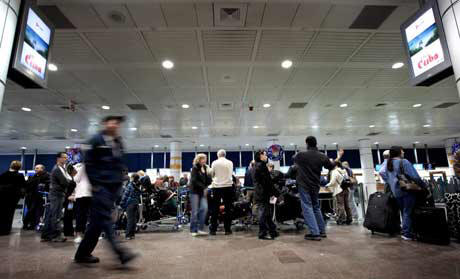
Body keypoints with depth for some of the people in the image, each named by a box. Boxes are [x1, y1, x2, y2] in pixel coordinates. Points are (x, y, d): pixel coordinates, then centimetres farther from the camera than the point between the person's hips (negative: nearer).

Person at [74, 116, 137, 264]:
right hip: (101, 186, -7)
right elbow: (88, 163, -7)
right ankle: (119, 251, -13)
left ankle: (83, 253, 22)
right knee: (105, 218, -9)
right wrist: (94, 183, -11)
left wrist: (120, 181, 13)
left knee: (97, 220, 11)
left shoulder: (118, 142, 15)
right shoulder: (96, 140, -4)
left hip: (114, 186, 7)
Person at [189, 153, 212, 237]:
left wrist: (207, 173, -8)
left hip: (203, 192, 5)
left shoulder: (206, 168, 13)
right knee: (195, 211, -3)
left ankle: (200, 229, -1)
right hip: (195, 191, -5)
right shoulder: (195, 168, -3)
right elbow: (194, 181, -13)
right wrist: (203, 187, -15)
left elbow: (209, 181, 9)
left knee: (204, 208, -10)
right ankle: (193, 230, 7)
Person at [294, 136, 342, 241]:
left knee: (307, 208, -1)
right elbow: (331, 166, 17)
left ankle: (315, 233, -5)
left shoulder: (301, 155, -11)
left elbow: (294, 161, 12)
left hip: (304, 185, -4)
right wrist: (339, 157, 33)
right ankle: (322, 231, 26)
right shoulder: (322, 156, -2)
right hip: (315, 186, 5)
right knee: (316, 207, 18)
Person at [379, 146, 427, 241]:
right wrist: (424, 186, -2)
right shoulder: (404, 162, -13)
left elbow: (381, 172, 1)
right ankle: (407, 233, 2)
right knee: (408, 212, -1)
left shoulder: (387, 162, 7)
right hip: (407, 190, -6)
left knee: (403, 212, 16)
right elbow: (415, 176, -14)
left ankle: (405, 232, 21)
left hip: (396, 191, 6)